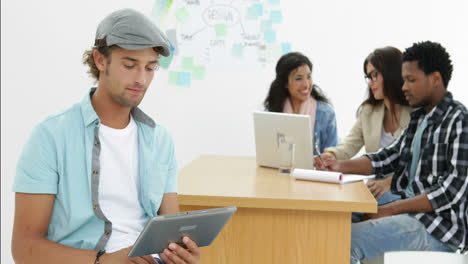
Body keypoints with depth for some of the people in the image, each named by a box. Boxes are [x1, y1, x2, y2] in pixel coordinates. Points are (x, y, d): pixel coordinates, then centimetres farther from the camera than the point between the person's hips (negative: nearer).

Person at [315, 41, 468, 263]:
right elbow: (389, 157, 14)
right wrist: (341, 166, -2)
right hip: (410, 212, 9)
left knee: (348, 240, -24)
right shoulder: (419, 118, 15)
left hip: (439, 226, -9)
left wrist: (389, 210, -20)